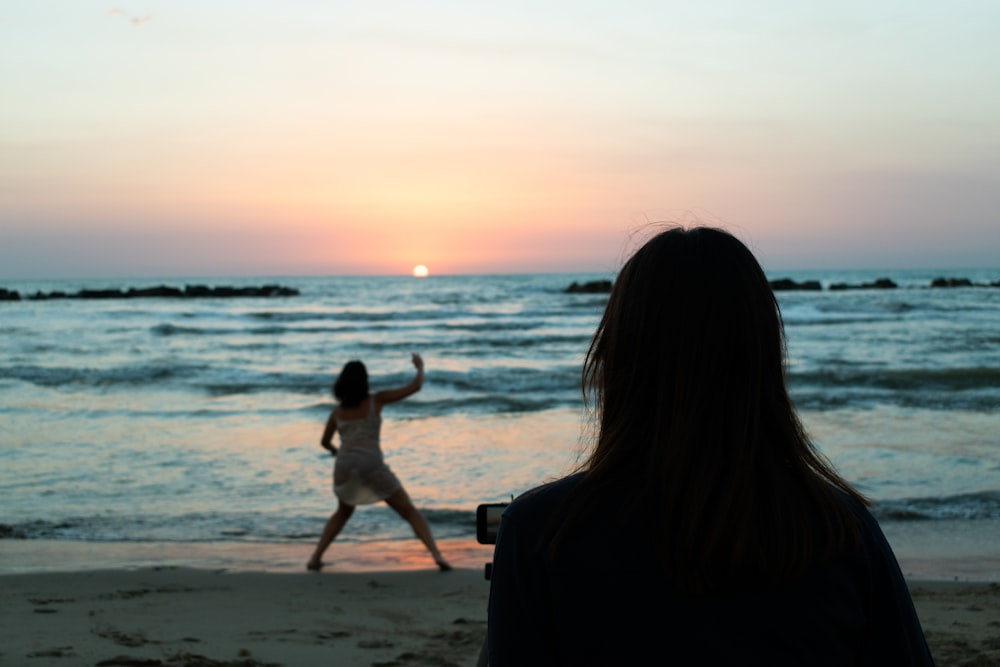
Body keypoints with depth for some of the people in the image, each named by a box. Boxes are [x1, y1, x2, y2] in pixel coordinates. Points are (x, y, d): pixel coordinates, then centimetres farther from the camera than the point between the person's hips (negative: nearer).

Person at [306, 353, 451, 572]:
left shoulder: (337, 410, 17)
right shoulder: (376, 400, 7)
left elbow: (325, 442, 29)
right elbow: (414, 387, 8)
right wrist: (420, 367, 27)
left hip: (344, 466, 3)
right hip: (371, 465, -3)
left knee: (343, 512, 31)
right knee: (410, 512, 6)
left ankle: (315, 558, 22)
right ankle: (437, 555, -11)